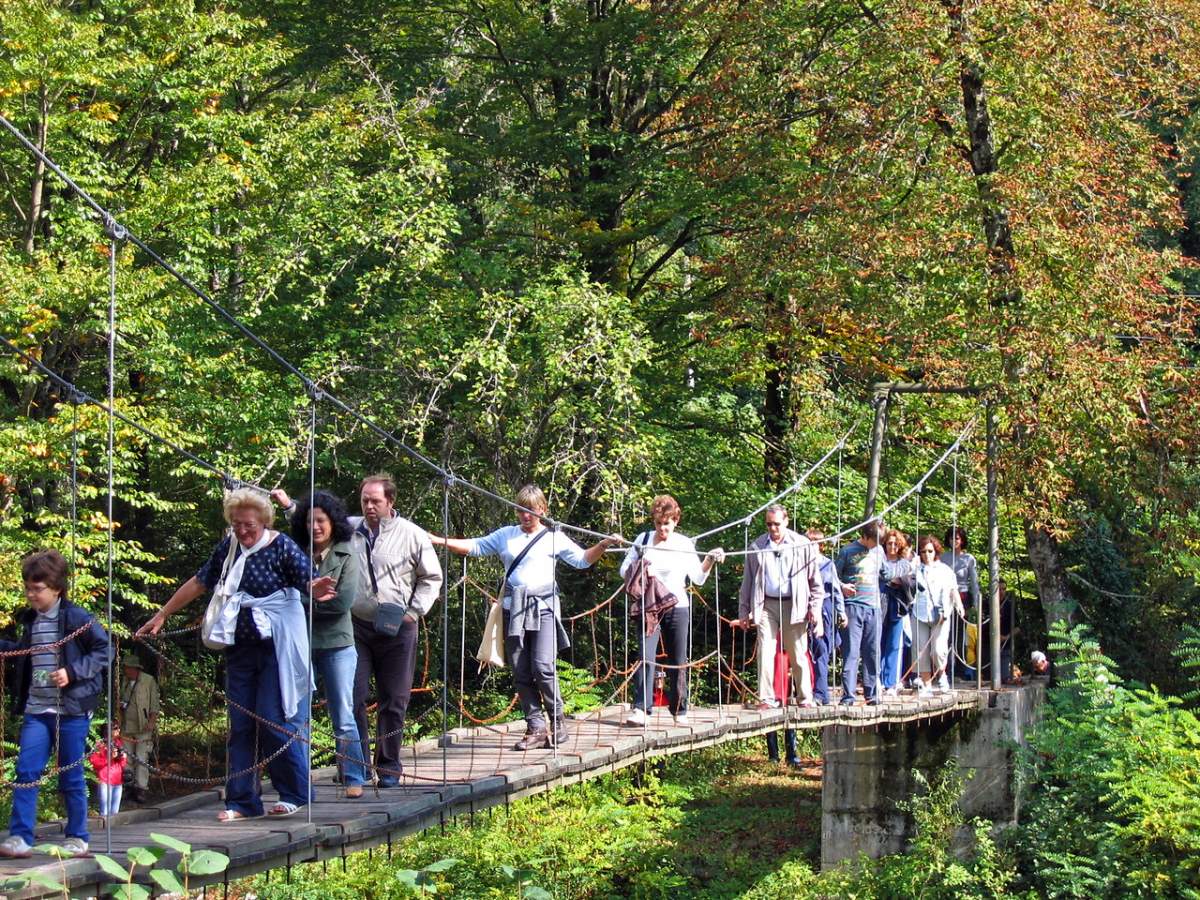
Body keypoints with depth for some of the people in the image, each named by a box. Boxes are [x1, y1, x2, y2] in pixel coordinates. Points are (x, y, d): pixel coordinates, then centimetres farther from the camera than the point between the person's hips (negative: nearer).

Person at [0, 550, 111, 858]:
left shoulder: (77, 618, -9)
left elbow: (104, 651, -9)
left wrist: (73, 672, -17)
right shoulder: (30, 620, 10)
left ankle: (77, 838, 16)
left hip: (71, 711, -5)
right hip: (36, 711, 5)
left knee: (71, 776, 5)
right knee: (26, 772, -3)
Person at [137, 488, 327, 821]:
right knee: (241, 725, 6)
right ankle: (242, 801, 11)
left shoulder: (281, 547, -10)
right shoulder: (229, 546, 6)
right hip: (240, 649, 6)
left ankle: (295, 794, 6)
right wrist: (161, 615, 19)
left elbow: (308, 583, -16)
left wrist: (315, 590, -41)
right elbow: (200, 582, 15)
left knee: (275, 721, -7)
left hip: (277, 648, -6)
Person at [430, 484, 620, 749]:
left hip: (543, 605, -3)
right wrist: (439, 540, 6)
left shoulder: (554, 537, 10)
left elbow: (582, 559, 9)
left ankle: (557, 719, 2)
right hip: (514, 608, 3)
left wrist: (604, 544, -6)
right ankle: (536, 727, 4)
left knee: (543, 666, -15)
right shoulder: (506, 535, 17)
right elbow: (473, 546, 15)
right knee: (521, 672, 0)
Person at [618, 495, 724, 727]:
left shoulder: (684, 544, 6)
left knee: (678, 662, 5)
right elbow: (624, 571, 7)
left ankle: (679, 711, 15)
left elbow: (698, 578, 7)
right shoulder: (643, 540, 5)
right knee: (646, 657, -15)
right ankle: (640, 709, -21)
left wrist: (710, 561, -7)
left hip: (677, 608, 1)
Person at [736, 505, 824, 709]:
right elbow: (748, 581, 13)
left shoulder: (803, 545, 3)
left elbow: (815, 580, 7)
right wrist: (743, 611, 10)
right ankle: (766, 698, -2)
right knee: (765, 652, -6)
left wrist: (815, 607, 1)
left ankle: (806, 698, 14)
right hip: (766, 605, 1)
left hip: (794, 605, -1)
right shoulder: (757, 547, 8)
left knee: (798, 654, 3)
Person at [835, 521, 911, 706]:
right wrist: (842, 587, -16)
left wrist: (905, 564, 22)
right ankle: (848, 696, -7)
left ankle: (872, 694, 14)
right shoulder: (848, 551, -2)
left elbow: (886, 574, 24)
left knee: (873, 653, 7)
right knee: (851, 652, -7)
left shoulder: (878, 550, 12)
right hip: (853, 606, -5)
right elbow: (834, 576, 2)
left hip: (873, 607, 5)